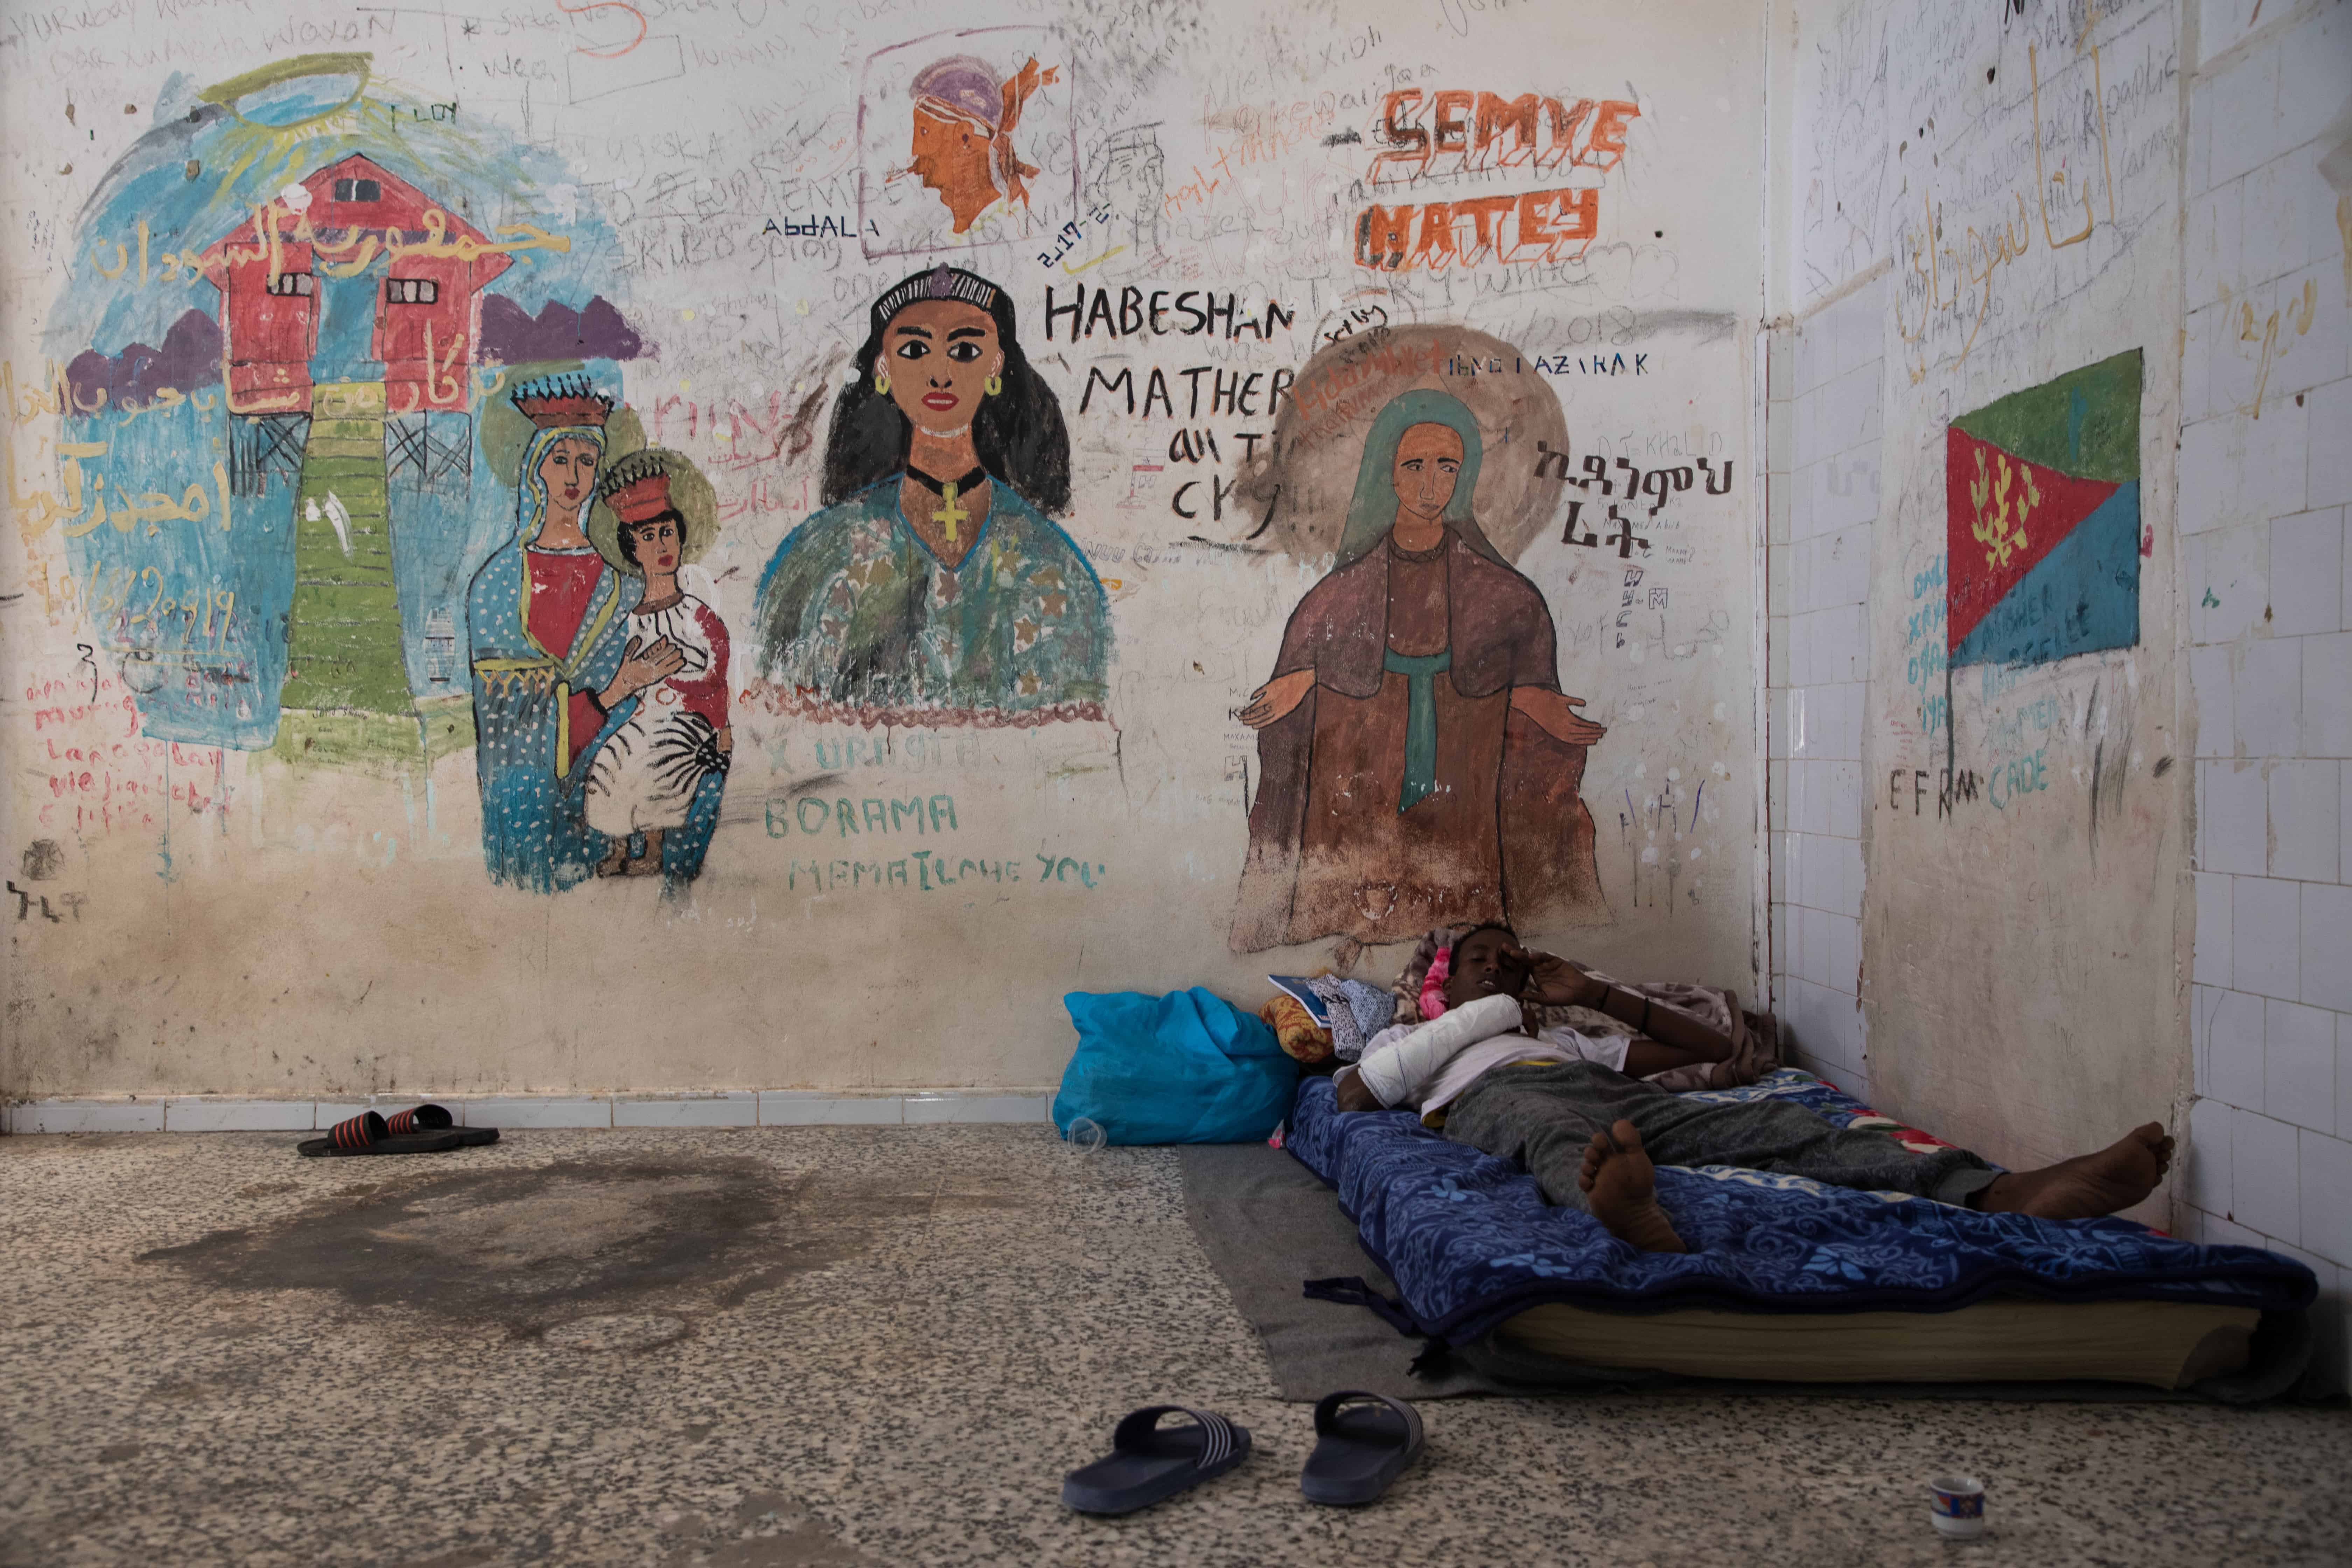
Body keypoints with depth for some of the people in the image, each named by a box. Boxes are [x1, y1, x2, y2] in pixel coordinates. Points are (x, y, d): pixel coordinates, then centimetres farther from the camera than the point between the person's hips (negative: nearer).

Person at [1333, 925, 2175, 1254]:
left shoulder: (1564, 1038, 46)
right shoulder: (1416, 1040, 40)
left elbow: (1705, 1045, 40)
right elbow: (1350, 1096, 17)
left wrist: (1593, 993, 31)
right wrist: (1486, 1013, 19)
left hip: (1606, 1098, 4)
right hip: (1495, 1098, -4)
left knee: (1778, 1123, -25)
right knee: (1558, 1136, -45)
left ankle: (2004, 1196, -48)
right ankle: (1632, 1217, -84)